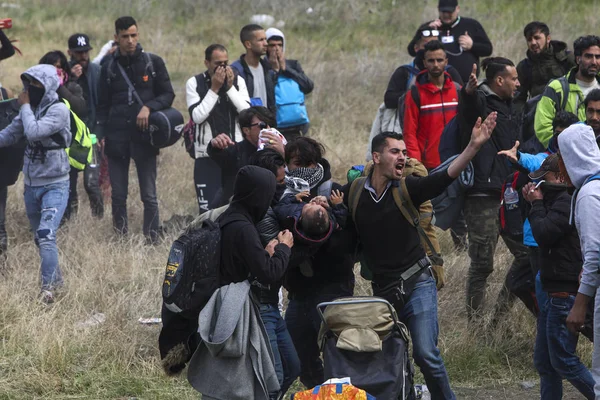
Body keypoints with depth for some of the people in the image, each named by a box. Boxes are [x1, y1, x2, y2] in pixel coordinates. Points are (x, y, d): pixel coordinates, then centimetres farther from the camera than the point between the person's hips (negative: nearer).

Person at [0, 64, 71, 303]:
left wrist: (25, 107, -14)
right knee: (40, 238, 16)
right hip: (31, 184, 7)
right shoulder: (30, 110, 6)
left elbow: (34, 132, -27)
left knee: (46, 236, -19)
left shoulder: (59, 110, -16)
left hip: (54, 185, -7)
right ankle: (56, 279, 32)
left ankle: (48, 288, -18)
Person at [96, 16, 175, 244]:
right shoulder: (109, 67, 10)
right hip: (116, 137, 2)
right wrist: (101, 134, 3)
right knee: (118, 195, 3)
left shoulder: (153, 63, 4)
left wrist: (149, 107, -11)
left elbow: (168, 95, 7)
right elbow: (103, 105, 14)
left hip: (144, 135, -2)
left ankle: (152, 240, -1)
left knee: (149, 195, -4)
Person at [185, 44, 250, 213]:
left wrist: (230, 87, -11)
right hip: (207, 154, -2)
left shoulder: (238, 81, 6)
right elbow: (197, 116, -11)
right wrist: (214, 89, -12)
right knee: (208, 207, -5)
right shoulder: (194, 83, 1)